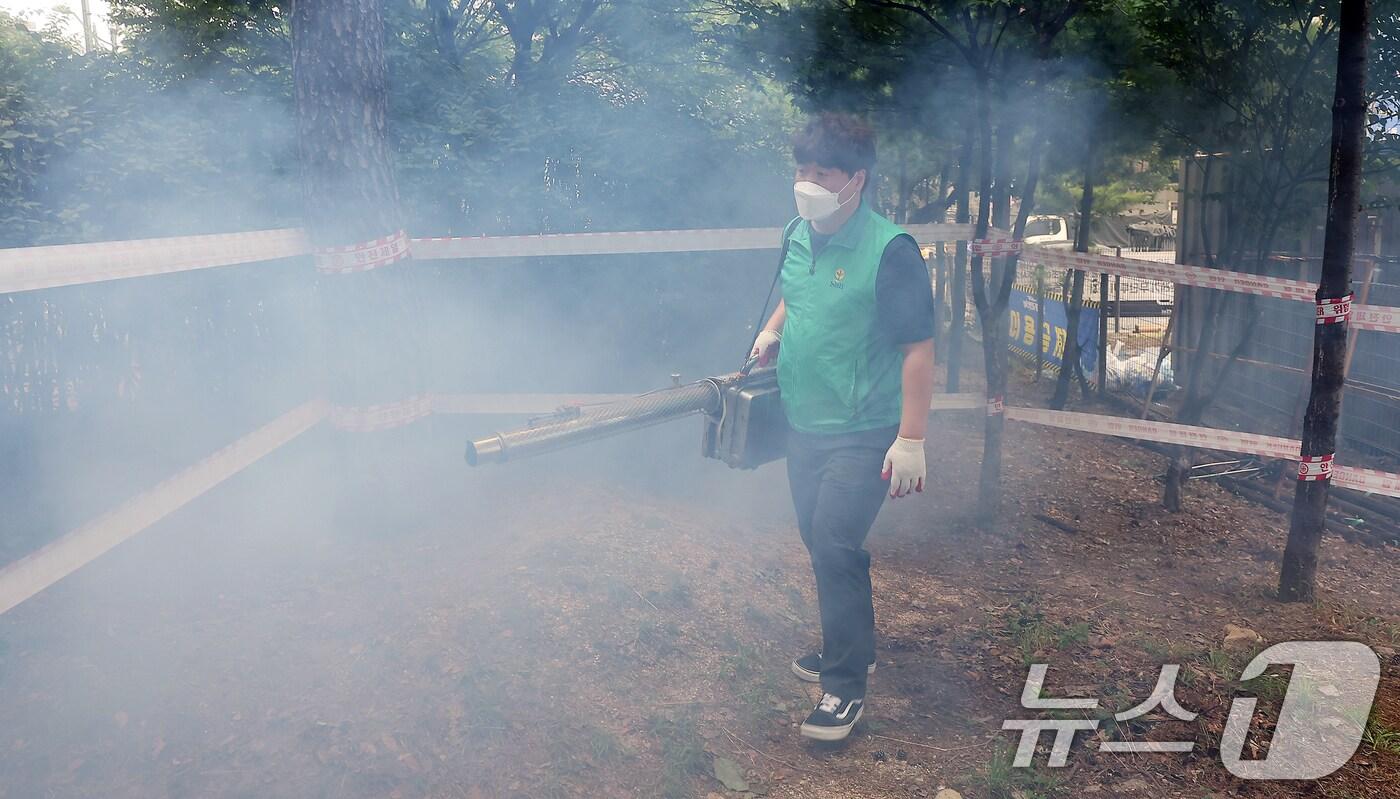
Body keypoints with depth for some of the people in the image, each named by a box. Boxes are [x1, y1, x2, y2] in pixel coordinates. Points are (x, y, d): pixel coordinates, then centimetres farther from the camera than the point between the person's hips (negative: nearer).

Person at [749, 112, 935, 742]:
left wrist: (911, 438, -20)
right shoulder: (798, 236, 4)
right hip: (805, 425, 8)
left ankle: (845, 685, 4)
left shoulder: (888, 250, -18)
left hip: (863, 432, -8)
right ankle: (851, 648, 39)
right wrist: (773, 329, 4)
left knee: (834, 545, -12)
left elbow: (918, 348, -17)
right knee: (823, 542, 18)